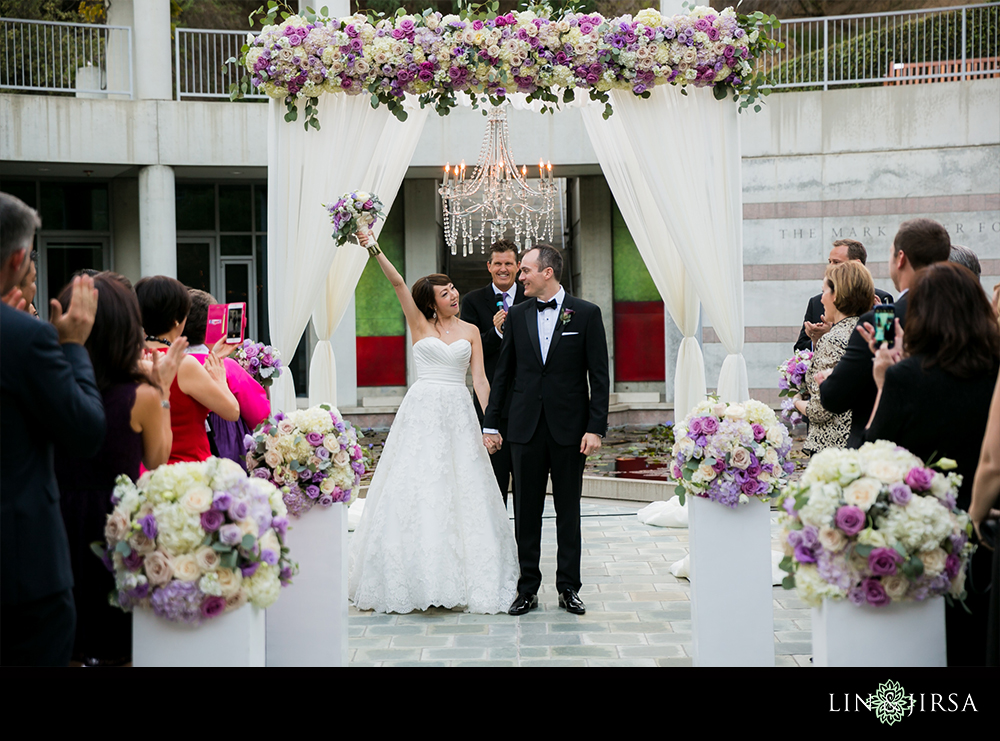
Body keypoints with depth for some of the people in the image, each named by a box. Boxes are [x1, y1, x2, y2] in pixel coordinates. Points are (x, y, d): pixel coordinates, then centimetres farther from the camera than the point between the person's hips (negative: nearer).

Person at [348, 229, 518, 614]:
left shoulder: (470, 331, 11)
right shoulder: (419, 324, 6)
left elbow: (480, 380, 6)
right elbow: (397, 283, -7)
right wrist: (373, 248, -18)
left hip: (458, 414, 2)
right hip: (421, 412, -2)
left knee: (461, 493, 0)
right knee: (414, 492, -3)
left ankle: (464, 578, 8)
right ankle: (414, 579, 4)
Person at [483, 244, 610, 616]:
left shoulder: (586, 314, -1)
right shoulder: (517, 315, 7)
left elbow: (599, 376, -3)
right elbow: (503, 373, 11)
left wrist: (596, 428, -10)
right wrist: (490, 424, 7)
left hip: (569, 428, -2)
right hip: (526, 428, 2)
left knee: (568, 509, 6)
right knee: (526, 510, 5)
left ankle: (568, 588, 14)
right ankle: (528, 588, 12)